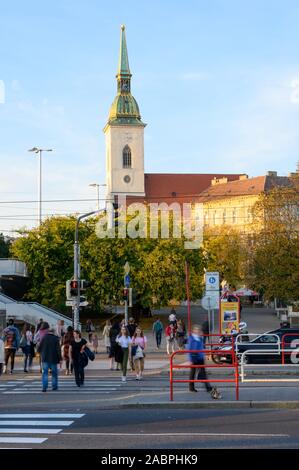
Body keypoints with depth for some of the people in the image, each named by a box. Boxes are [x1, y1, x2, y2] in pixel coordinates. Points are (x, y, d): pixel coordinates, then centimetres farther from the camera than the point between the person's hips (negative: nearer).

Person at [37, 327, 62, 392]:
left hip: (45, 358, 1)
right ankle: (54, 386, 15)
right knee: (54, 373, 12)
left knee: (45, 373, 1)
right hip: (53, 359, -1)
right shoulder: (56, 339, -6)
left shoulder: (44, 338, 0)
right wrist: (60, 359, -7)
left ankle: (44, 387, -11)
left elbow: (39, 348, 2)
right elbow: (58, 350, -10)